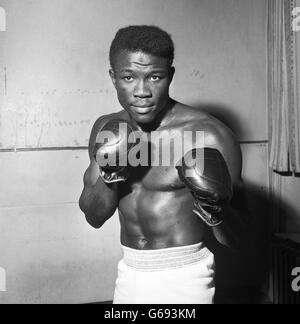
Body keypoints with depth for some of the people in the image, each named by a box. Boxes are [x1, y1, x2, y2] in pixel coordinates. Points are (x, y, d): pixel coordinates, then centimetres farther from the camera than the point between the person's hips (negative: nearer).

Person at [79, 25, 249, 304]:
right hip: (129, 275, 5)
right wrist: (109, 176, -17)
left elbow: (236, 240, -10)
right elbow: (94, 217, 1)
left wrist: (215, 211, -31)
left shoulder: (210, 135, -17)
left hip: (183, 278, -4)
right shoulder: (106, 129, -1)